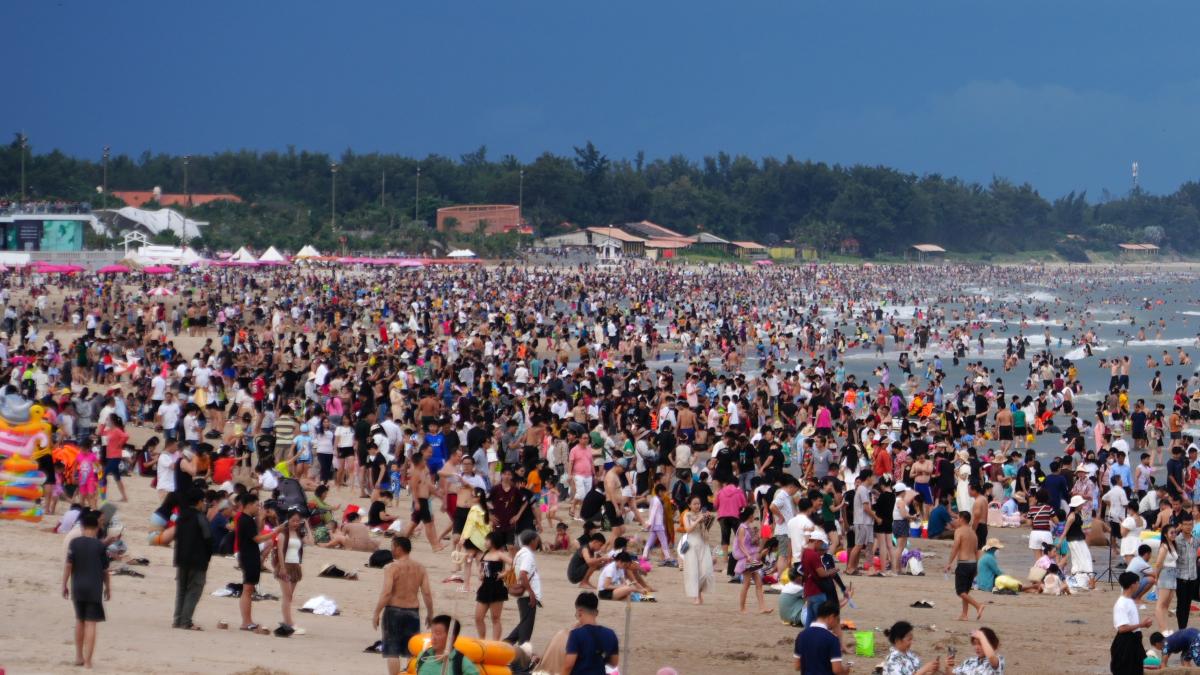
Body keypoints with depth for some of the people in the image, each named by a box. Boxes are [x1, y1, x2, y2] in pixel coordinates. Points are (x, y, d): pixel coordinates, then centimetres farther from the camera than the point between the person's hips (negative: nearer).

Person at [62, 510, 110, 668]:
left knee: (79, 620, 20)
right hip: (94, 588, -3)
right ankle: (87, 661, -8)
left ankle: (79, 656, 27)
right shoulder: (100, 546, -4)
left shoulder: (74, 543, -2)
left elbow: (68, 565, -4)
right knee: (90, 623, -3)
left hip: (77, 587, 3)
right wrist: (108, 587, 14)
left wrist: (64, 585, 4)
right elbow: (105, 570, 2)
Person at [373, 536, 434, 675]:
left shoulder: (392, 568, -10)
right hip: (413, 612, 4)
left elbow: (386, 593, -17)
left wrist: (376, 614, -12)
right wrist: (430, 614, 11)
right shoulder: (420, 568, 4)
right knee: (412, 652, 11)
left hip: (394, 611, -4)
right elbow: (427, 593, 1)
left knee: (392, 652, 1)